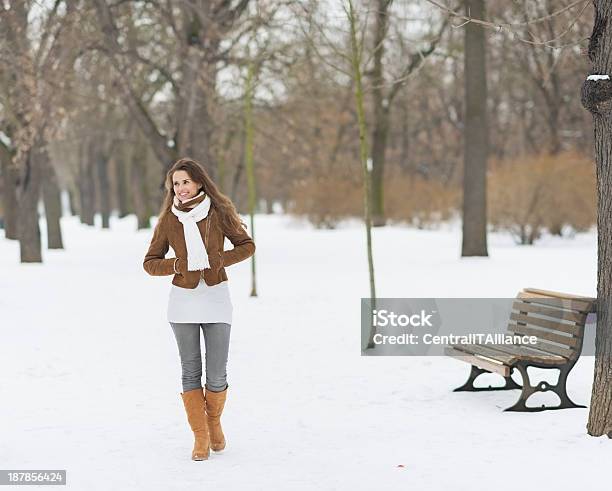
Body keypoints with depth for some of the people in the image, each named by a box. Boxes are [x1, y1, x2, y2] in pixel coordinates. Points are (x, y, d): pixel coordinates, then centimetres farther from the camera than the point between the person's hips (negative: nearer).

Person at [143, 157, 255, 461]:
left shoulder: (218, 213, -1)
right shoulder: (168, 220, 1)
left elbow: (247, 245, 8)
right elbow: (150, 263, 6)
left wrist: (219, 259, -9)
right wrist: (177, 265, -13)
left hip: (216, 298, -1)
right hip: (183, 299, 1)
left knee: (217, 375, 0)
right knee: (191, 373, 4)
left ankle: (214, 421, 28)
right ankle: (200, 436, 16)